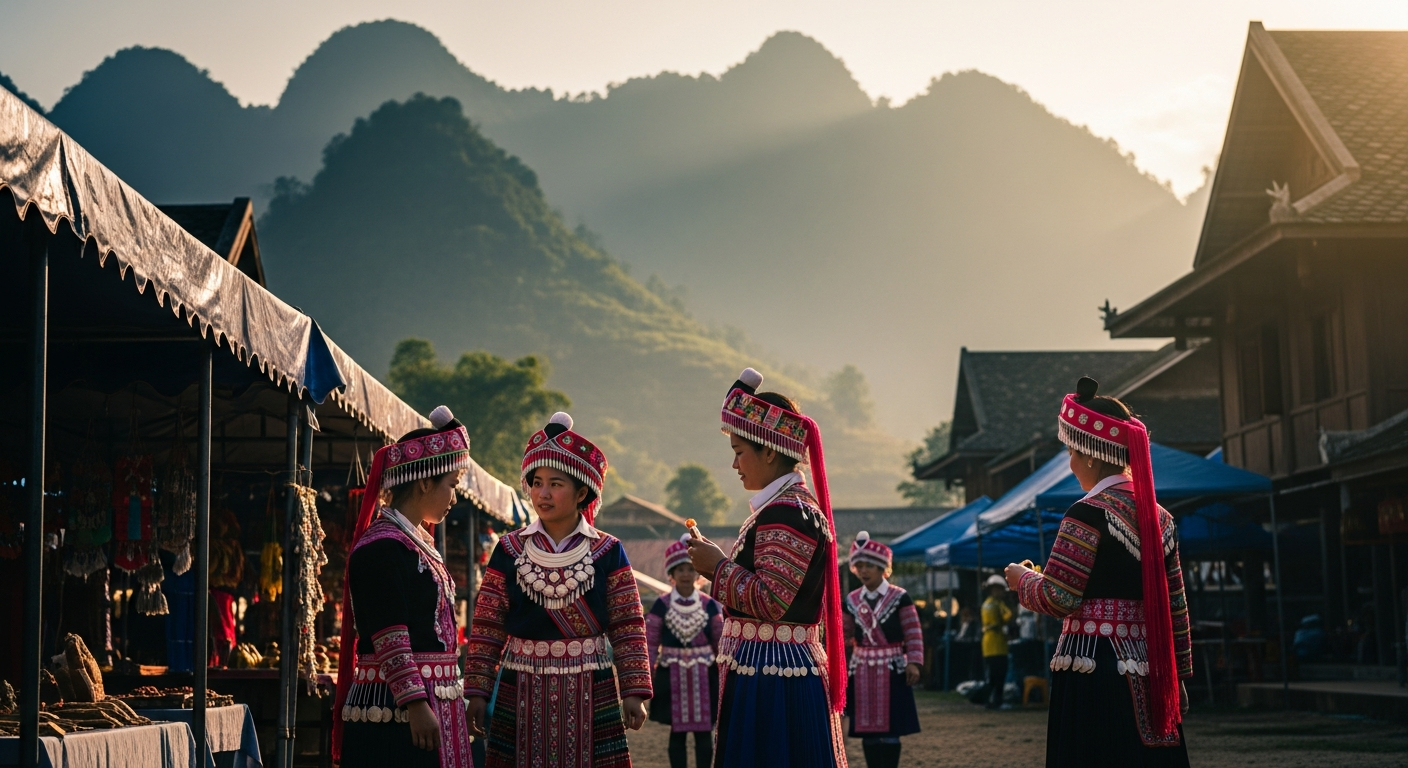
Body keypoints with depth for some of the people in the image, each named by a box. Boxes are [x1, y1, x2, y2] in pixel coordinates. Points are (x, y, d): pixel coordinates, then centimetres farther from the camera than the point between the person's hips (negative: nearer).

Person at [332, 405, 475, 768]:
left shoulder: (418, 541, 16)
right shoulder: (382, 547, -14)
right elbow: (389, 639, -19)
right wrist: (417, 705, -22)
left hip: (428, 701, 10)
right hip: (396, 712, -10)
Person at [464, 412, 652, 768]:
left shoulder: (609, 552, 2)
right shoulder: (509, 551, 4)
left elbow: (628, 629, 1)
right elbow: (487, 629, 4)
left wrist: (634, 692, -7)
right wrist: (477, 692, -2)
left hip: (590, 697, -1)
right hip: (521, 695, 1)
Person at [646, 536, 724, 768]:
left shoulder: (709, 605, 0)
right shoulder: (661, 606, -3)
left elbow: (720, 642, 5)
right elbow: (650, 643, 1)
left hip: (703, 676, 1)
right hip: (672, 676, -1)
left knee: (704, 733, 3)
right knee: (677, 732, 5)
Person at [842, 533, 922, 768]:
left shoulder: (899, 597, -5)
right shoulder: (852, 600, 8)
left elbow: (914, 634, -6)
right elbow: (846, 636, 13)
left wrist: (913, 663, -16)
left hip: (891, 670, -4)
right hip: (862, 672, 4)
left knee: (890, 731, -4)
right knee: (867, 731, 6)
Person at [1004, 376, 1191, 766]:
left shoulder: (1088, 514, -11)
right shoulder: (1158, 516, 13)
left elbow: (1057, 598, -13)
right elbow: (1176, 606, 15)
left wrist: (1022, 578, 7)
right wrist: (1179, 675, 20)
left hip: (1094, 669, -8)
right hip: (1149, 673, 8)